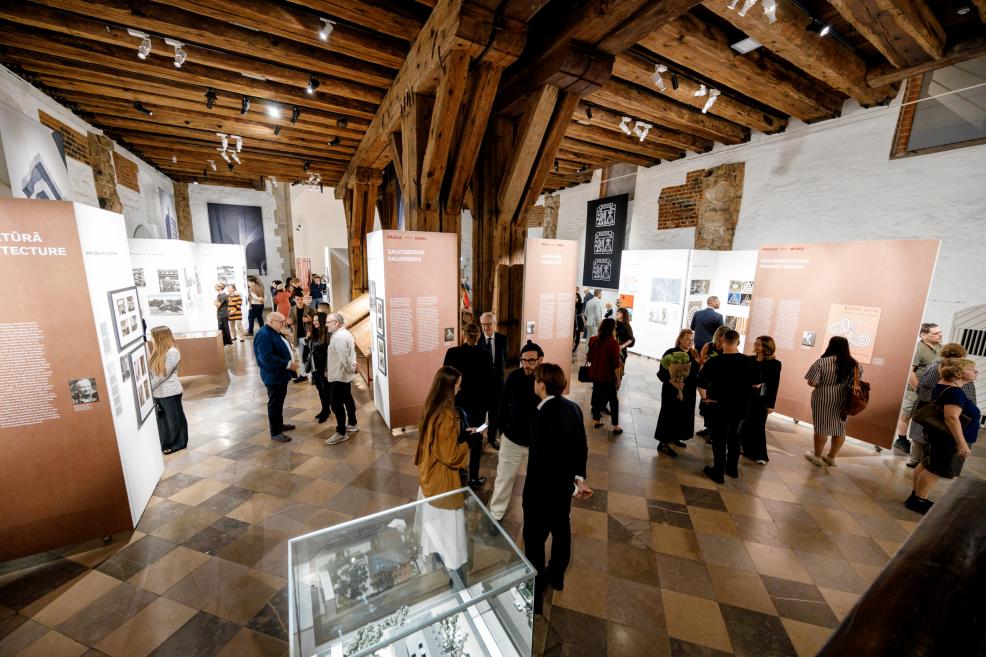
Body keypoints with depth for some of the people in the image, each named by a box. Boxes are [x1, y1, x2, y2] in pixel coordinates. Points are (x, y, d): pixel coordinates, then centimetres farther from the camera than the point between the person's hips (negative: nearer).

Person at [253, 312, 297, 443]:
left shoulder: (274, 333, 11)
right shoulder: (264, 335, -21)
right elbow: (267, 358, -29)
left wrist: (290, 363, 6)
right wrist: (288, 364, -26)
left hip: (281, 374, 10)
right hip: (273, 376, -10)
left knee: (279, 401, 21)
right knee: (274, 403, 1)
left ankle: (279, 424, 36)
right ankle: (275, 432, 11)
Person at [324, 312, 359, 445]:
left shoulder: (338, 337, -23)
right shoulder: (345, 333, 10)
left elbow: (344, 358, -26)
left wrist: (351, 369, -12)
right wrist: (351, 368, 11)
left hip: (338, 376, -10)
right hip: (344, 375, 10)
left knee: (337, 404, -3)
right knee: (347, 399, 19)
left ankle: (341, 433, 5)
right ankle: (352, 424, 32)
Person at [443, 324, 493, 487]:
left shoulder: (452, 352, -10)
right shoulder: (485, 355, -12)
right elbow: (489, 381, -7)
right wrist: (488, 404, 5)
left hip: (457, 401, 2)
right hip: (477, 403, -1)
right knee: (476, 440, 12)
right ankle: (473, 478, 21)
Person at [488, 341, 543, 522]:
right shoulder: (514, 376, -12)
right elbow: (503, 402, 1)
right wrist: (505, 425, 0)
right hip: (513, 437, 1)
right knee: (504, 478, 12)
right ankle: (496, 514, 32)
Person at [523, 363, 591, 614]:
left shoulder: (542, 418, -31)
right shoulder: (573, 408, -8)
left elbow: (542, 463, -26)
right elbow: (582, 447, 0)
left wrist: (574, 485, -14)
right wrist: (578, 478, 0)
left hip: (542, 490, -8)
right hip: (564, 486, 8)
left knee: (535, 540, 13)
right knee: (561, 530, 27)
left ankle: (535, 595, 31)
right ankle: (556, 576, 50)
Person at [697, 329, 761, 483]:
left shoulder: (714, 362, -18)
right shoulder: (749, 361, -8)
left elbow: (701, 384, -18)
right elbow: (756, 385, 1)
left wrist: (704, 398, -2)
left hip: (720, 407, -4)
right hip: (741, 407, 4)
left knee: (719, 440, 8)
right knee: (734, 437, 22)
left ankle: (718, 472, 17)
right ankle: (732, 468, 36)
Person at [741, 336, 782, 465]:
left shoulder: (774, 364, -7)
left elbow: (774, 385, -7)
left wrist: (771, 404, -8)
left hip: (761, 400, -4)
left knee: (758, 426, 3)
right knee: (745, 424, 9)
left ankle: (760, 454, 18)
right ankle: (748, 450, 25)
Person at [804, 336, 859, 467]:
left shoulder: (822, 362, -17)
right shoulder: (854, 364, -1)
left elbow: (812, 383, -17)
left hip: (823, 400, -5)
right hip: (843, 401, 5)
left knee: (821, 427, 8)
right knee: (840, 428, 16)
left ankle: (817, 456, 21)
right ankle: (831, 457, 28)